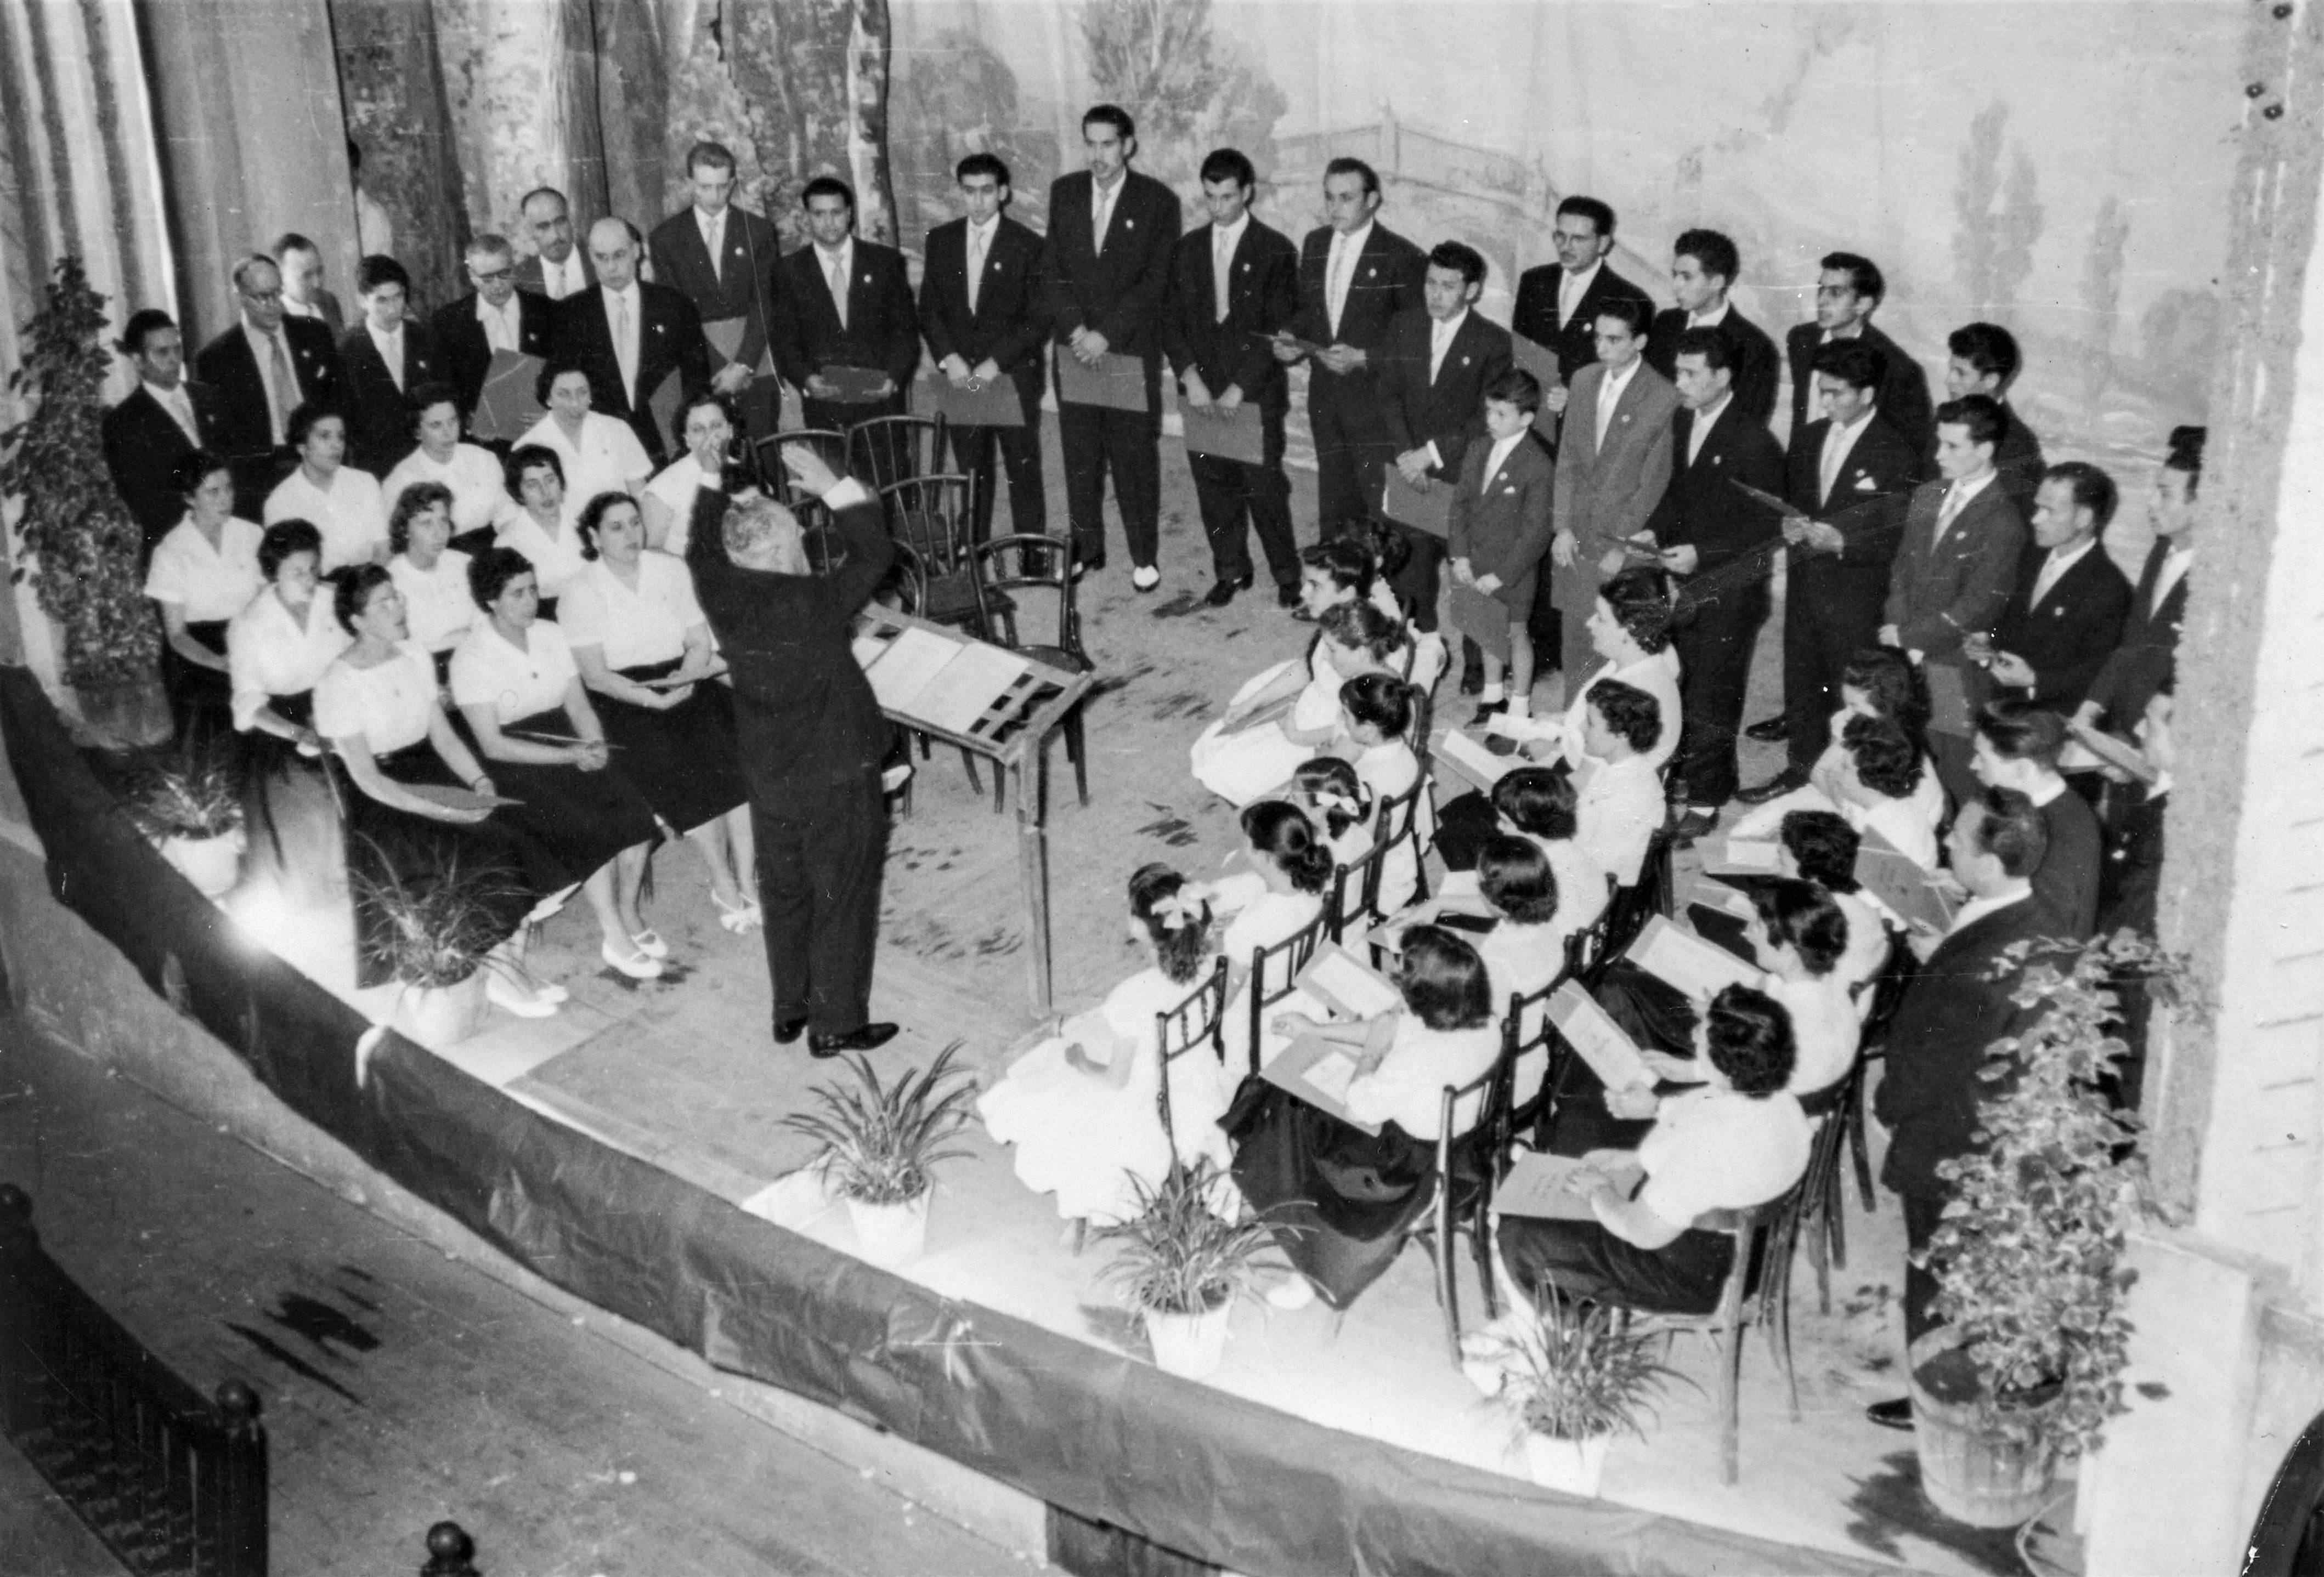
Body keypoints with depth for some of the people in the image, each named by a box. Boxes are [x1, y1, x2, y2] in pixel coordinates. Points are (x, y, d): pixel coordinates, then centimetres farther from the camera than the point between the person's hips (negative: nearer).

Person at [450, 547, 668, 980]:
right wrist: (570, 756, -19)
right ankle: (613, 939, -16)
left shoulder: (551, 635, 9)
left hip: (566, 746, 6)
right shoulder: (472, 659, -11)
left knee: (636, 812, -18)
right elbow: (493, 745, -14)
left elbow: (579, 704, 11)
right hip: (514, 767, -6)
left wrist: (595, 746, -11)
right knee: (590, 827, -27)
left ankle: (629, 915, -1)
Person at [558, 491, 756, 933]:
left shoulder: (672, 570, 11)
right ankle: (725, 886, -21)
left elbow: (699, 643, 11)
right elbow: (594, 675, -7)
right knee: (679, 772, -29)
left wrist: (684, 678, -11)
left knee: (735, 754, -25)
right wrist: (651, 699, -21)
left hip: (685, 684, 3)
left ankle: (746, 882, -25)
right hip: (623, 700, -3)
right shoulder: (580, 594, -1)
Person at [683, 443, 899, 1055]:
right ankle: (836, 1024, 20)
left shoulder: (720, 592, -11)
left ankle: (789, 1011, 34)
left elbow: (702, 546, 9)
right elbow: (875, 554, -14)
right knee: (841, 899, 9)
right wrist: (833, 488, -11)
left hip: (767, 771, 6)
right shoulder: (814, 603, -26)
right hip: (836, 776, -6)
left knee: (783, 891, 21)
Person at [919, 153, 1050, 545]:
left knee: (1024, 472, 2)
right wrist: (948, 358, -6)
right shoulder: (940, 241, 7)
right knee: (971, 472, 6)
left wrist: (995, 363, -15)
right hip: (961, 377, 3)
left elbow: (1038, 321, -7)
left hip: (1013, 377, -3)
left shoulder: (1028, 246, -5)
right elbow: (929, 308, 10)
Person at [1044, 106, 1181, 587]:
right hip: (1075, 346, 3)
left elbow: (1155, 282, -7)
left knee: (1136, 454, -1)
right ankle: (1086, 547, 16)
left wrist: (1106, 334, -15)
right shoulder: (1064, 192, 9)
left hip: (1132, 347, -3)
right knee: (1079, 452, 6)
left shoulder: (1158, 201, -3)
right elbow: (1052, 268, 7)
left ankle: (1144, 557, 8)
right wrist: (1075, 327, -8)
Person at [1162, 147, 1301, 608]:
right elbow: (1171, 320, 8)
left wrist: (1238, 388, -13)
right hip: (1201, 392, 4)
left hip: (1256, 394, -4)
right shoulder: (1188, 249, 10)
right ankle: (1230, 571, 20)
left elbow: (1278, 330, -7)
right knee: (1213, 487, 6)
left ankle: (1287, 575, 11)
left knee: (1265, 488, -3)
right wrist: (1191, 376, -7)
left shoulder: (1276, 252, -2)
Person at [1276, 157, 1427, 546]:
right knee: (1333, 509, 14)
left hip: (1377, 401, -6)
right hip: (1325, 396, 6)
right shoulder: (1314, 244, 10)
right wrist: (1294, 342, -1)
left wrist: (1363, 359, -19)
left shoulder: (1402, 257, -10)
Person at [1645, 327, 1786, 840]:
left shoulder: (1753, 442, -17)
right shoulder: (1683, 422, 6)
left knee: (1712, 698, 1)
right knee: (1677, 687, 13)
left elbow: (1767, 527, -15)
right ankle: (1683, 773, 29)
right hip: (1684, 585, 7)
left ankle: (1705, 802, 11)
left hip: (1728, 590, -7)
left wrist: (1702, 554, -22)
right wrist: (1653, 531, 0)